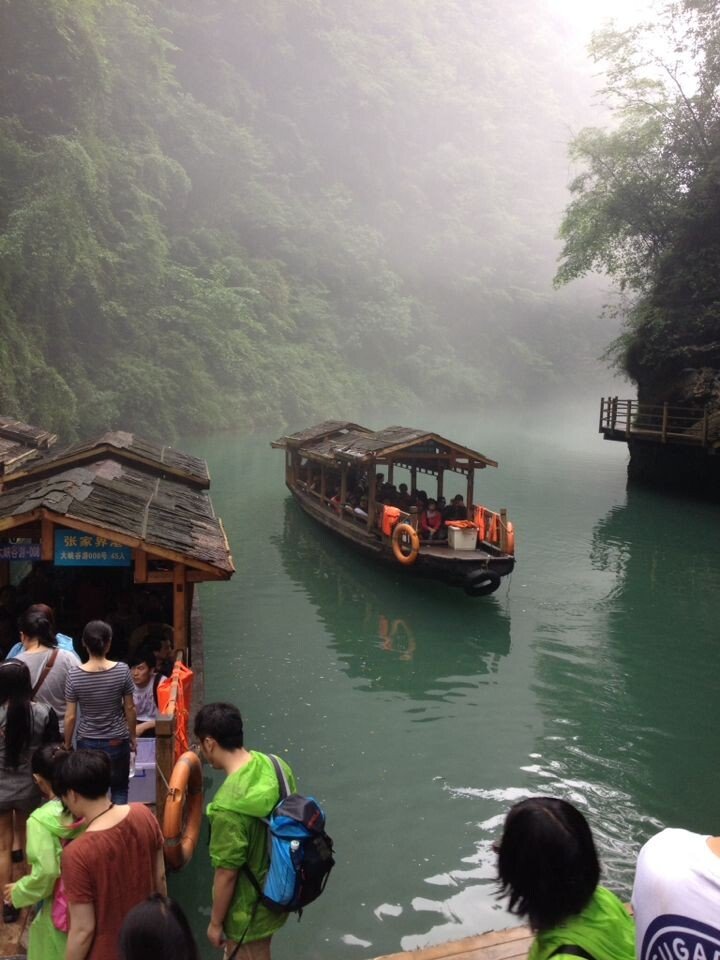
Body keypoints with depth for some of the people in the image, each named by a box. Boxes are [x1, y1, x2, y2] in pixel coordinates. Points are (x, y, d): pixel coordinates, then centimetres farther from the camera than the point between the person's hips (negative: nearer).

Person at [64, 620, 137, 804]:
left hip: (87, 742, 1)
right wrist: (133, 737, 10)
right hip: (117, 741, 0)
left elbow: (70, 716, -7)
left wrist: (67, 745, 7)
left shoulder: (74, 675, -11)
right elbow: (129, 708, -4)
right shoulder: (122, 670, -12)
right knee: (119, 790, 15)